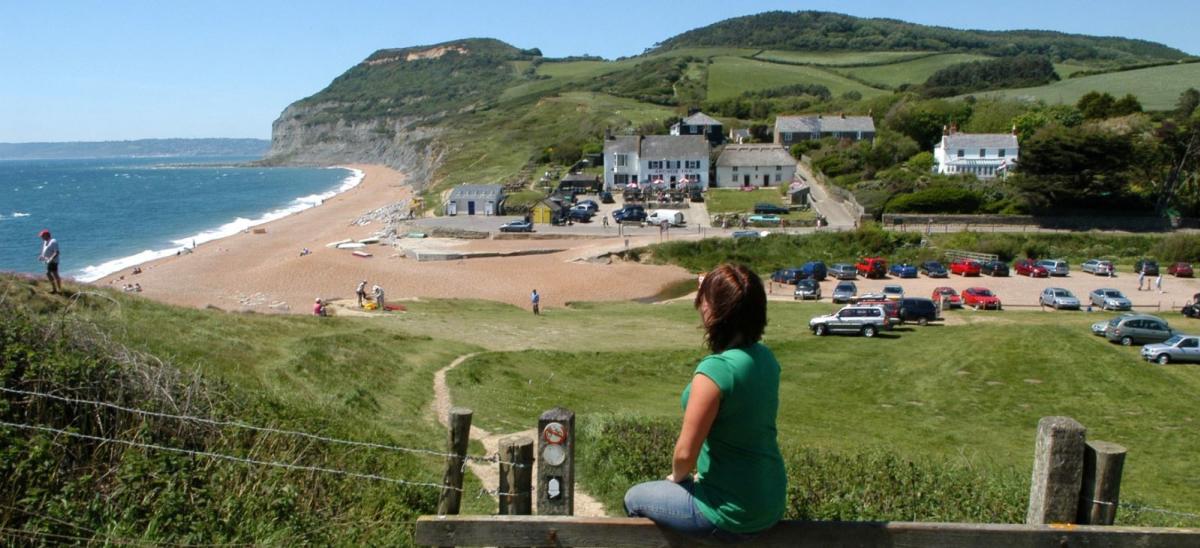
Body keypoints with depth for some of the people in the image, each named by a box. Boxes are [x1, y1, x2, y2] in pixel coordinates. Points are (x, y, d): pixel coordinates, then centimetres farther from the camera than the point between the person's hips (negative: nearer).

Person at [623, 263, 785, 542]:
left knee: (634, 498, 17)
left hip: (732, 513, -7)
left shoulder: (715, 369, -28)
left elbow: (686, 452, -21)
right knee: (690, 482, 34)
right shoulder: (765, 357, -3)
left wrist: (677, 476, 0)